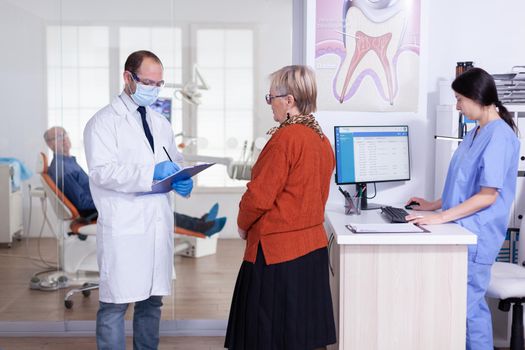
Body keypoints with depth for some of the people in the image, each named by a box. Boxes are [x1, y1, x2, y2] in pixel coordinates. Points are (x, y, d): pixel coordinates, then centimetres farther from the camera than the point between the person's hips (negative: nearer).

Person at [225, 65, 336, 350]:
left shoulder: (285, 138, -18)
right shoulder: (322, 139, 7)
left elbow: (259, 195, -16)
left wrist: (243, 225, 1)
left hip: (276, 250, -8)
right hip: (313, 244, 8)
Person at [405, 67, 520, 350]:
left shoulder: (499, 136, -16)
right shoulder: (475, 133, 12)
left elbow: (487, 195, -20)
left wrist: (440, 217, -22)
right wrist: (434, 205, 14)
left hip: (476, 236, -8)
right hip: (463, 230, 9)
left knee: (469, 304, -1)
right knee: (467, 302, 14)